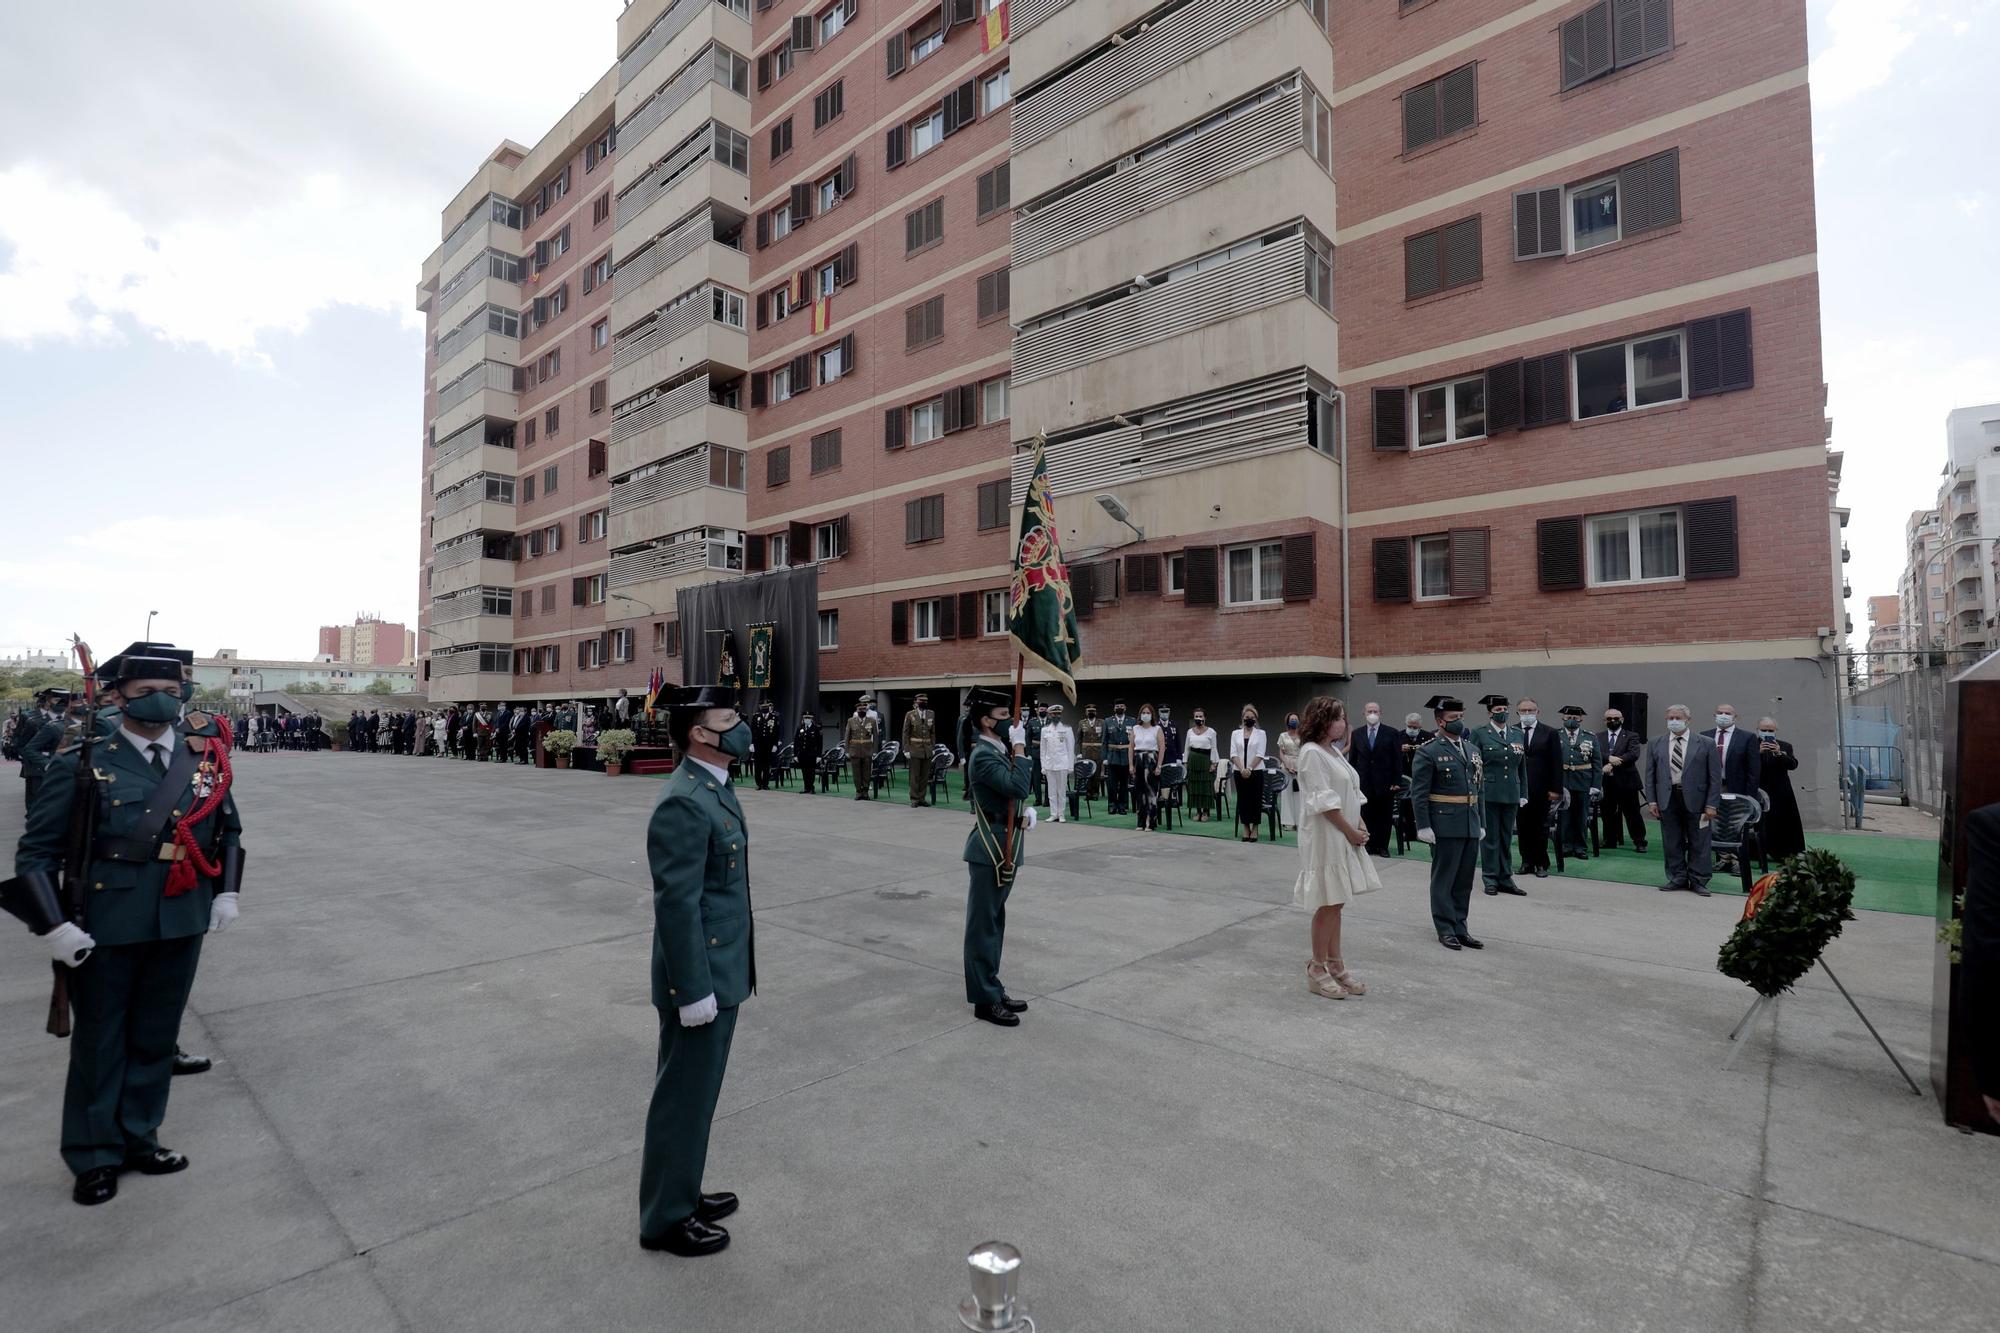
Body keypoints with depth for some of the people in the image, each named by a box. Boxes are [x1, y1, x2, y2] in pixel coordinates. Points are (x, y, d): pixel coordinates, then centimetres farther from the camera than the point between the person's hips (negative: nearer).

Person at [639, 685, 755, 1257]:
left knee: (697, 1093, 23)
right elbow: (677, 906, -24)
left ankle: (681, 1191, 40)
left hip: (721, 973, 9)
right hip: (700, 980, -9)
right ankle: (666, 1218, 27)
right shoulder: (683, 805, -24)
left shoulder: (714, 788, 6)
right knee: (684, 1098, 9)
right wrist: (694, 991, -20)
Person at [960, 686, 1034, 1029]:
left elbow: (1020, 791, 18)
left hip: (1005, 845, 10)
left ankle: (992, 990, 26)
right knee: (983, 923, -1)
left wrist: (1027, 813, 3)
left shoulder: (1000, 750, 11)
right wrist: (1020, 751, -18)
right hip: (990, 847, -10)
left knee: (995, 921, 16)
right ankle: (985, 999, 7)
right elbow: (1018, 787, -27)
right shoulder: (984, 756, -18)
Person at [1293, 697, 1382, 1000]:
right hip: (1326, 837, -9)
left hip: (1345, 836, 9)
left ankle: (1335, 966, 22)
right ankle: (1317, 970, 10)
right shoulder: (1312, 753, -15)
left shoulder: (1334, 751, 13)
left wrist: (1360, 825, 3)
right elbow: (1324, 802, -18)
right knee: (1327, 905, -2)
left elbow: (1351, 793, 15)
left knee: (1335, 903, 13)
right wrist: (1350, 831, -13)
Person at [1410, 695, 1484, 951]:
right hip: (1445, 826, -7)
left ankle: (1460, 927, 23)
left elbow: (1477, 789, 17)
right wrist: (1423, 826, -16)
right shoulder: (1428, 752, -9)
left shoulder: (1471, 750, 13)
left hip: (1470, 826, 7)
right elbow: (1418, 793, -12)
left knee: (1464, 881, 13)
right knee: (1444, 880, 4)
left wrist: (1481, 822, 14)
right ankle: (1446, 930, 13)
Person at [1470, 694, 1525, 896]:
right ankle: (1490, 879, 11)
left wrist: (1522, 794, 9)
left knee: (1507, 838, 11)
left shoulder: (1517, 733, 11)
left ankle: (1505, 879, 19)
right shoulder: (1479, 734, -2)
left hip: (1511, 794, 4)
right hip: (1489, 793, -4)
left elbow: (1521, 765, 14)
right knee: (1489, 837, 2)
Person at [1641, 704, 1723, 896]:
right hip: (1667, 800, 2)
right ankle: (1677, 878, 19)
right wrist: (1651, 801, 1)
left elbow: (1715, 777, -1)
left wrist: (1711, 805, -6)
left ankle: (1698, 881, 16)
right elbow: (1650, 774, 8)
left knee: (1699, 844, 5)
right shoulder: (1656, 744, 7)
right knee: (1672, 843, 8)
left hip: (1696, 800, -2)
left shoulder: (1706, 744, 1)